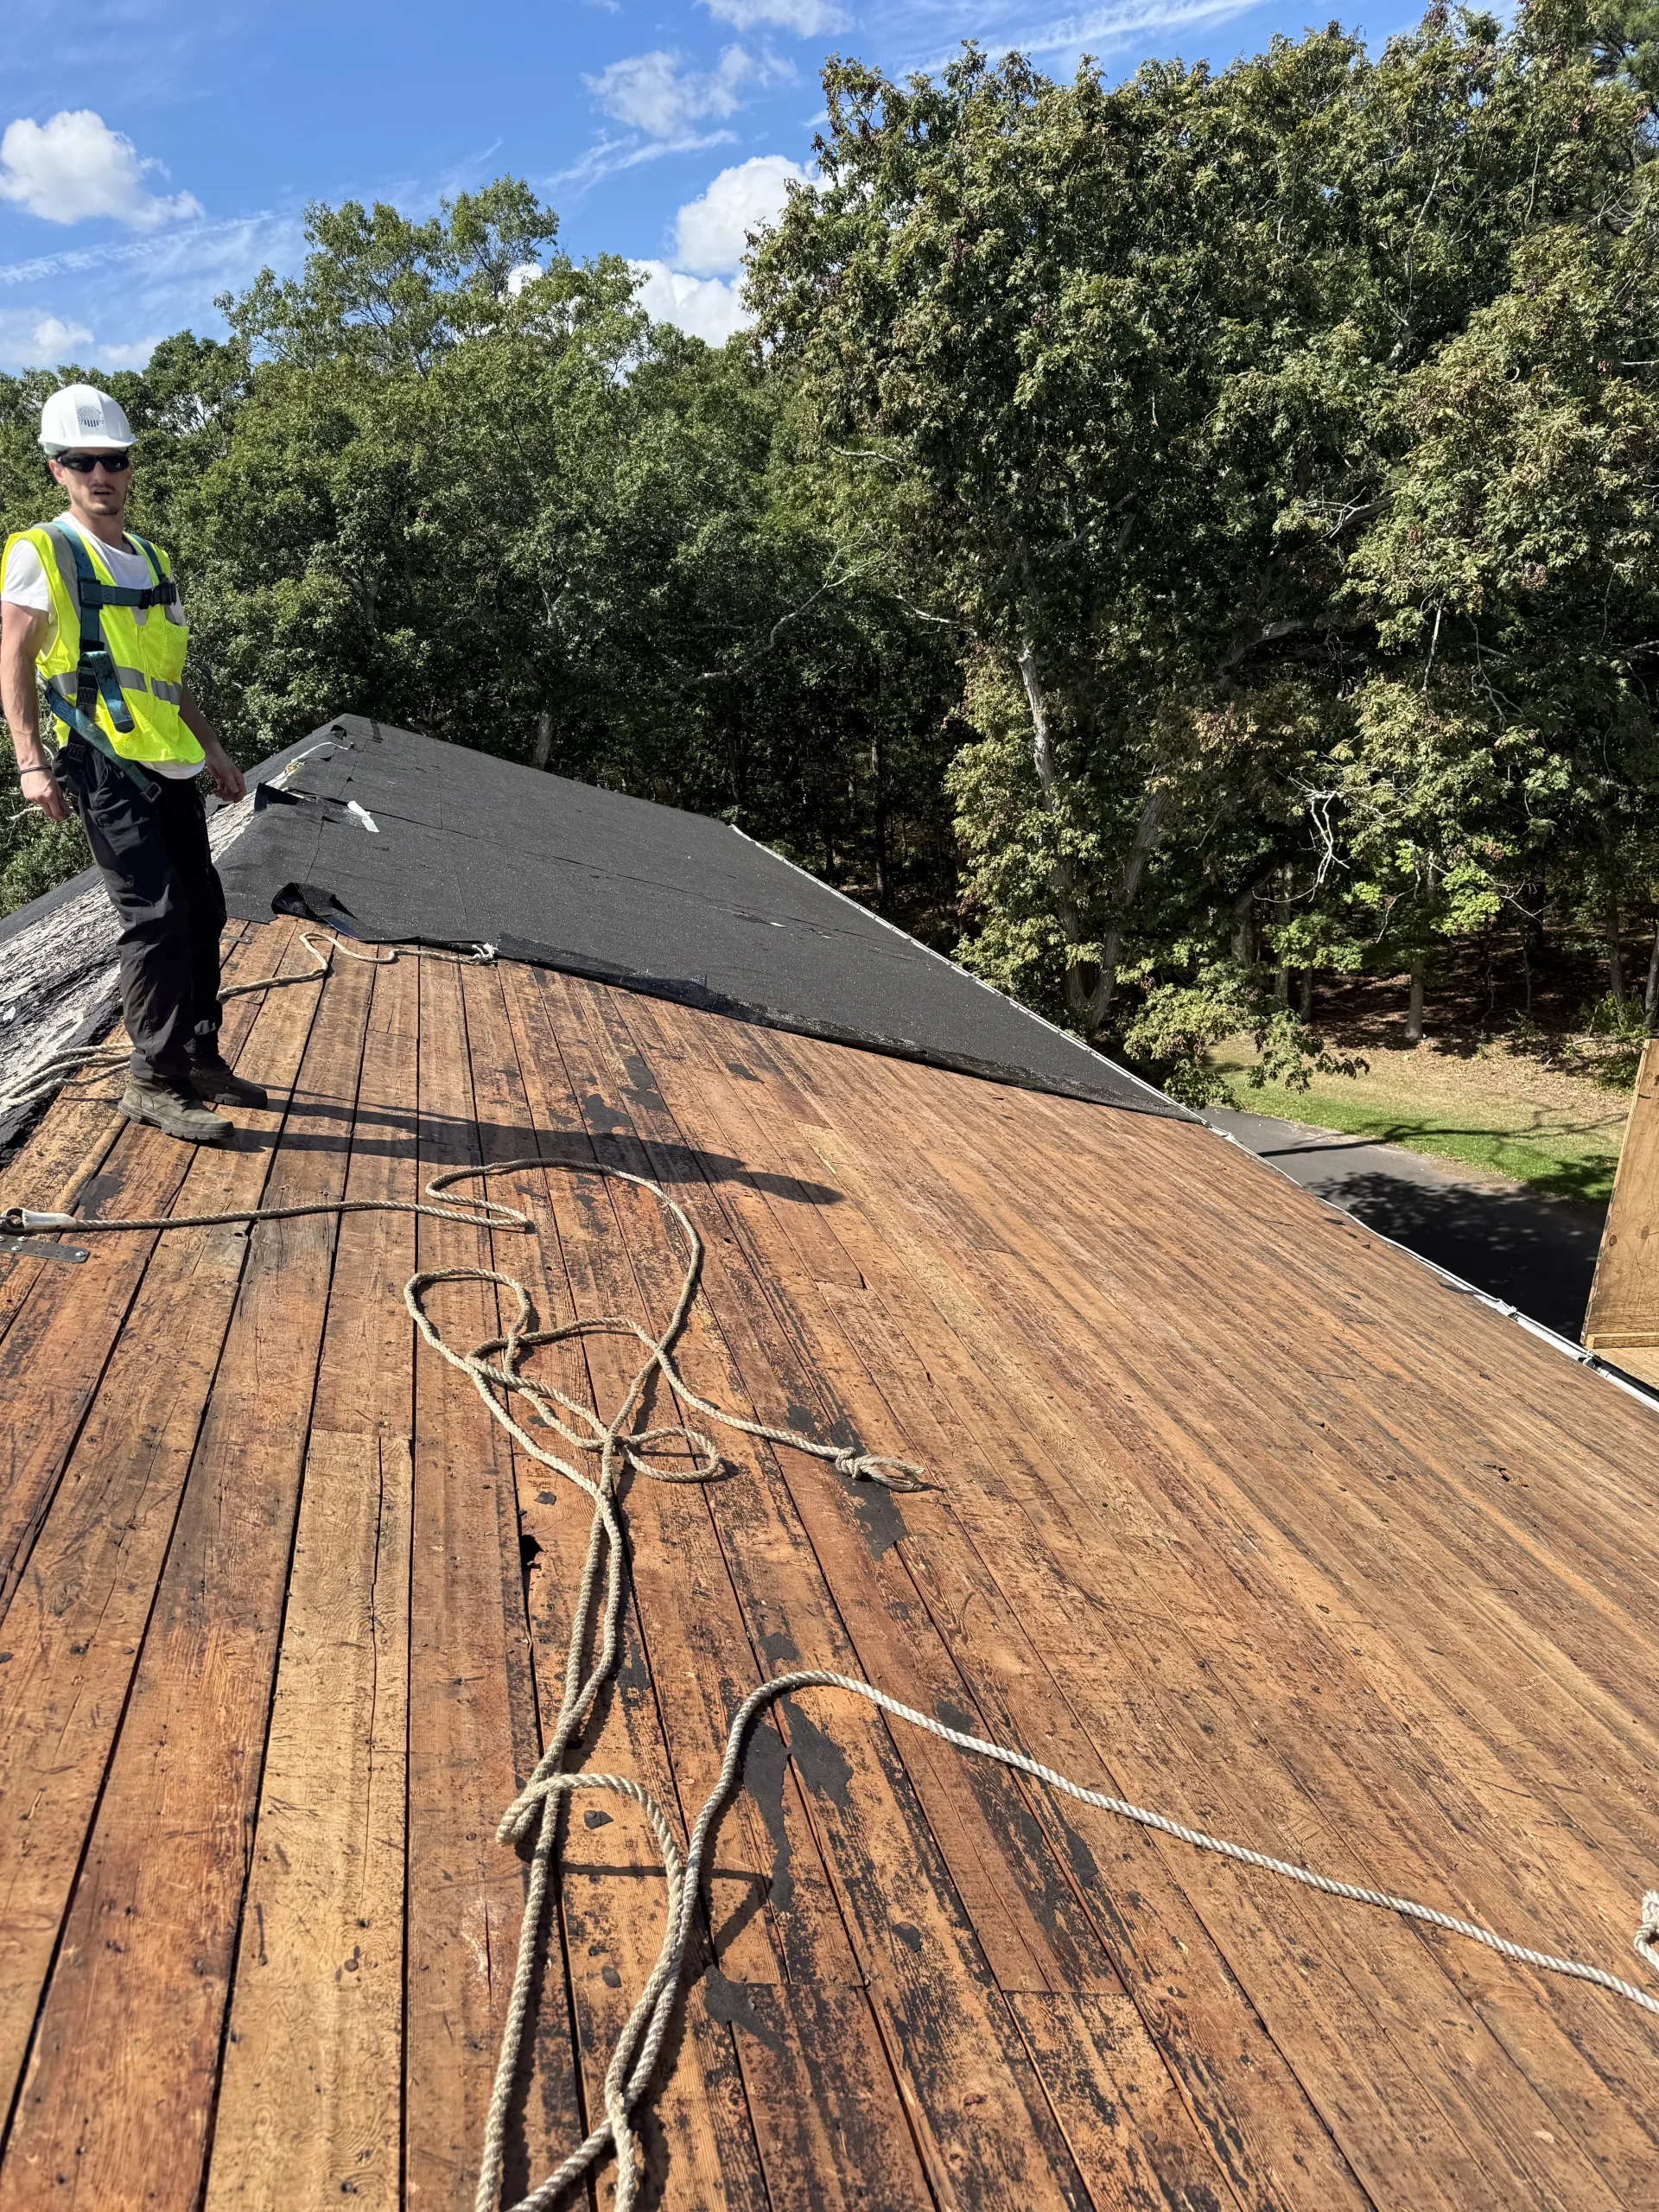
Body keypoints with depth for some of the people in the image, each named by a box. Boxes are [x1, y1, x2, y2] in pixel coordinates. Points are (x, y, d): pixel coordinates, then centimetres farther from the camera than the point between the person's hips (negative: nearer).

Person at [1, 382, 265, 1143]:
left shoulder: (151, 560, 20)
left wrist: (211, 746, 23)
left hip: (171, 768, 8)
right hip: (103, 766, -7)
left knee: (202, 914, 8)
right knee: (156, 916, -14)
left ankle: (200, 1058, 21)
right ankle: (152, 1082, -7)